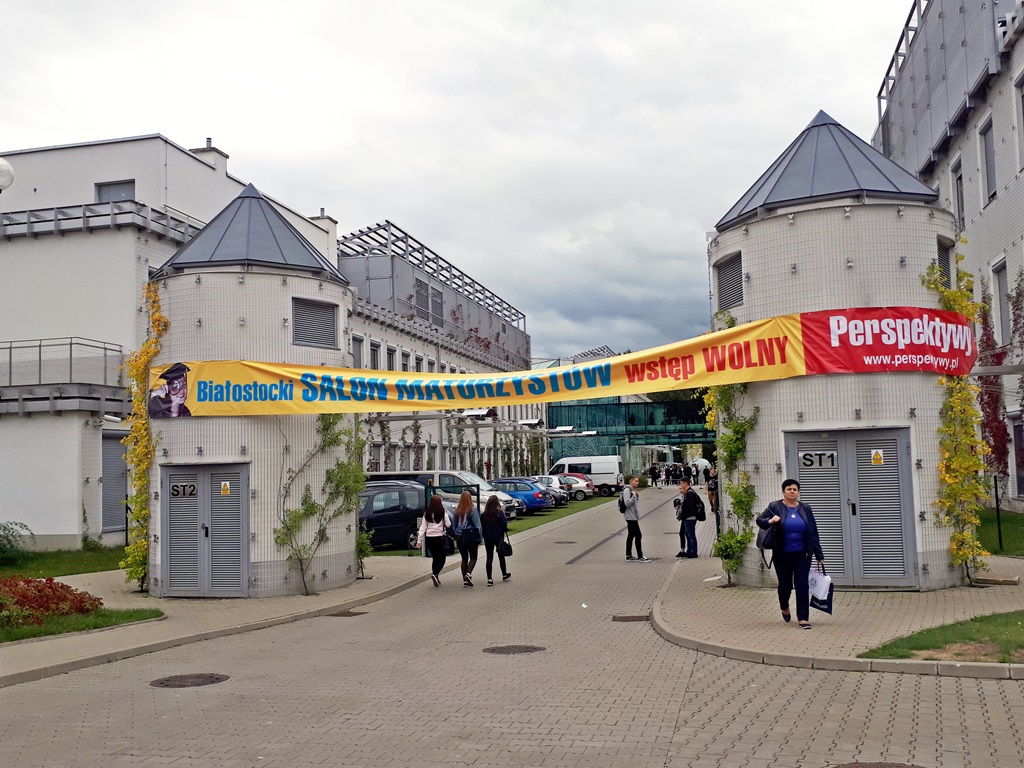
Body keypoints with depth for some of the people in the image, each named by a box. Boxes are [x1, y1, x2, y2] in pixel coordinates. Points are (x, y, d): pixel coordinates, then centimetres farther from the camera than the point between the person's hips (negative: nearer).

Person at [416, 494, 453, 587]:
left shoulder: (427, 514, 5)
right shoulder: (442, 512, -6)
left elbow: (423, 527, 4)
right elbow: (448, 525, -2)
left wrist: (419, 540, 6)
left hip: (429, 538, 4)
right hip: (439, 537, -4)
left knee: (435, 558, 17)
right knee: (441, 559, 6)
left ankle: (436, 578, 19)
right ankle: (435, 574, -17)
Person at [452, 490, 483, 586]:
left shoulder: (457, 510, 0)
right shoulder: (473, 510, -11)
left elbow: (453, 525, 8)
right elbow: (478, 525, -12)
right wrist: (480, 538, -7)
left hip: (459, 537, 4)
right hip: (471, 537, -4)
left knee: (464, 558, 12)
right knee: (473, 557, 10)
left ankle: (465, 580, 11)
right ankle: (468, 573, -12)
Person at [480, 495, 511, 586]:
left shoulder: (484, 515, -3)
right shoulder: (500, 513, -12)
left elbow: (481, 526, 0)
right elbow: (504, 525, -13)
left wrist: (484, 536, 10)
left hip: (488, 539, 2)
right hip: (498, 538, -2)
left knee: (489, 558, 3)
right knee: (501, 556, 16)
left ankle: (489, 579, -5)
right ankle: (504, 575, 32)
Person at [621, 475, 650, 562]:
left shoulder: (633, 490, 16)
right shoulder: (627, 490, -14)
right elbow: (627, 503, -21)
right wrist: (634, 496, -24)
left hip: (633, 517, 10)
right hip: (631, 517, -10)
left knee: (631, 536, 12)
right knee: (638, 536, -9)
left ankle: (629, 556, 17)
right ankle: (640, 557, -6)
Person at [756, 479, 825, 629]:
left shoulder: (805, 509, 4)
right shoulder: (775, 507, -3)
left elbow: (813, 534, 6)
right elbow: (759, 520, -1)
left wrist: (819, 556, 5)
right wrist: (769, 521, -25)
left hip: (802, 555, 1)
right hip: (782, 555, -1)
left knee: (802, 585, -4)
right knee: (785, 584, 9)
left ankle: (803, 618, 3)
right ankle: (785, 608, 38)